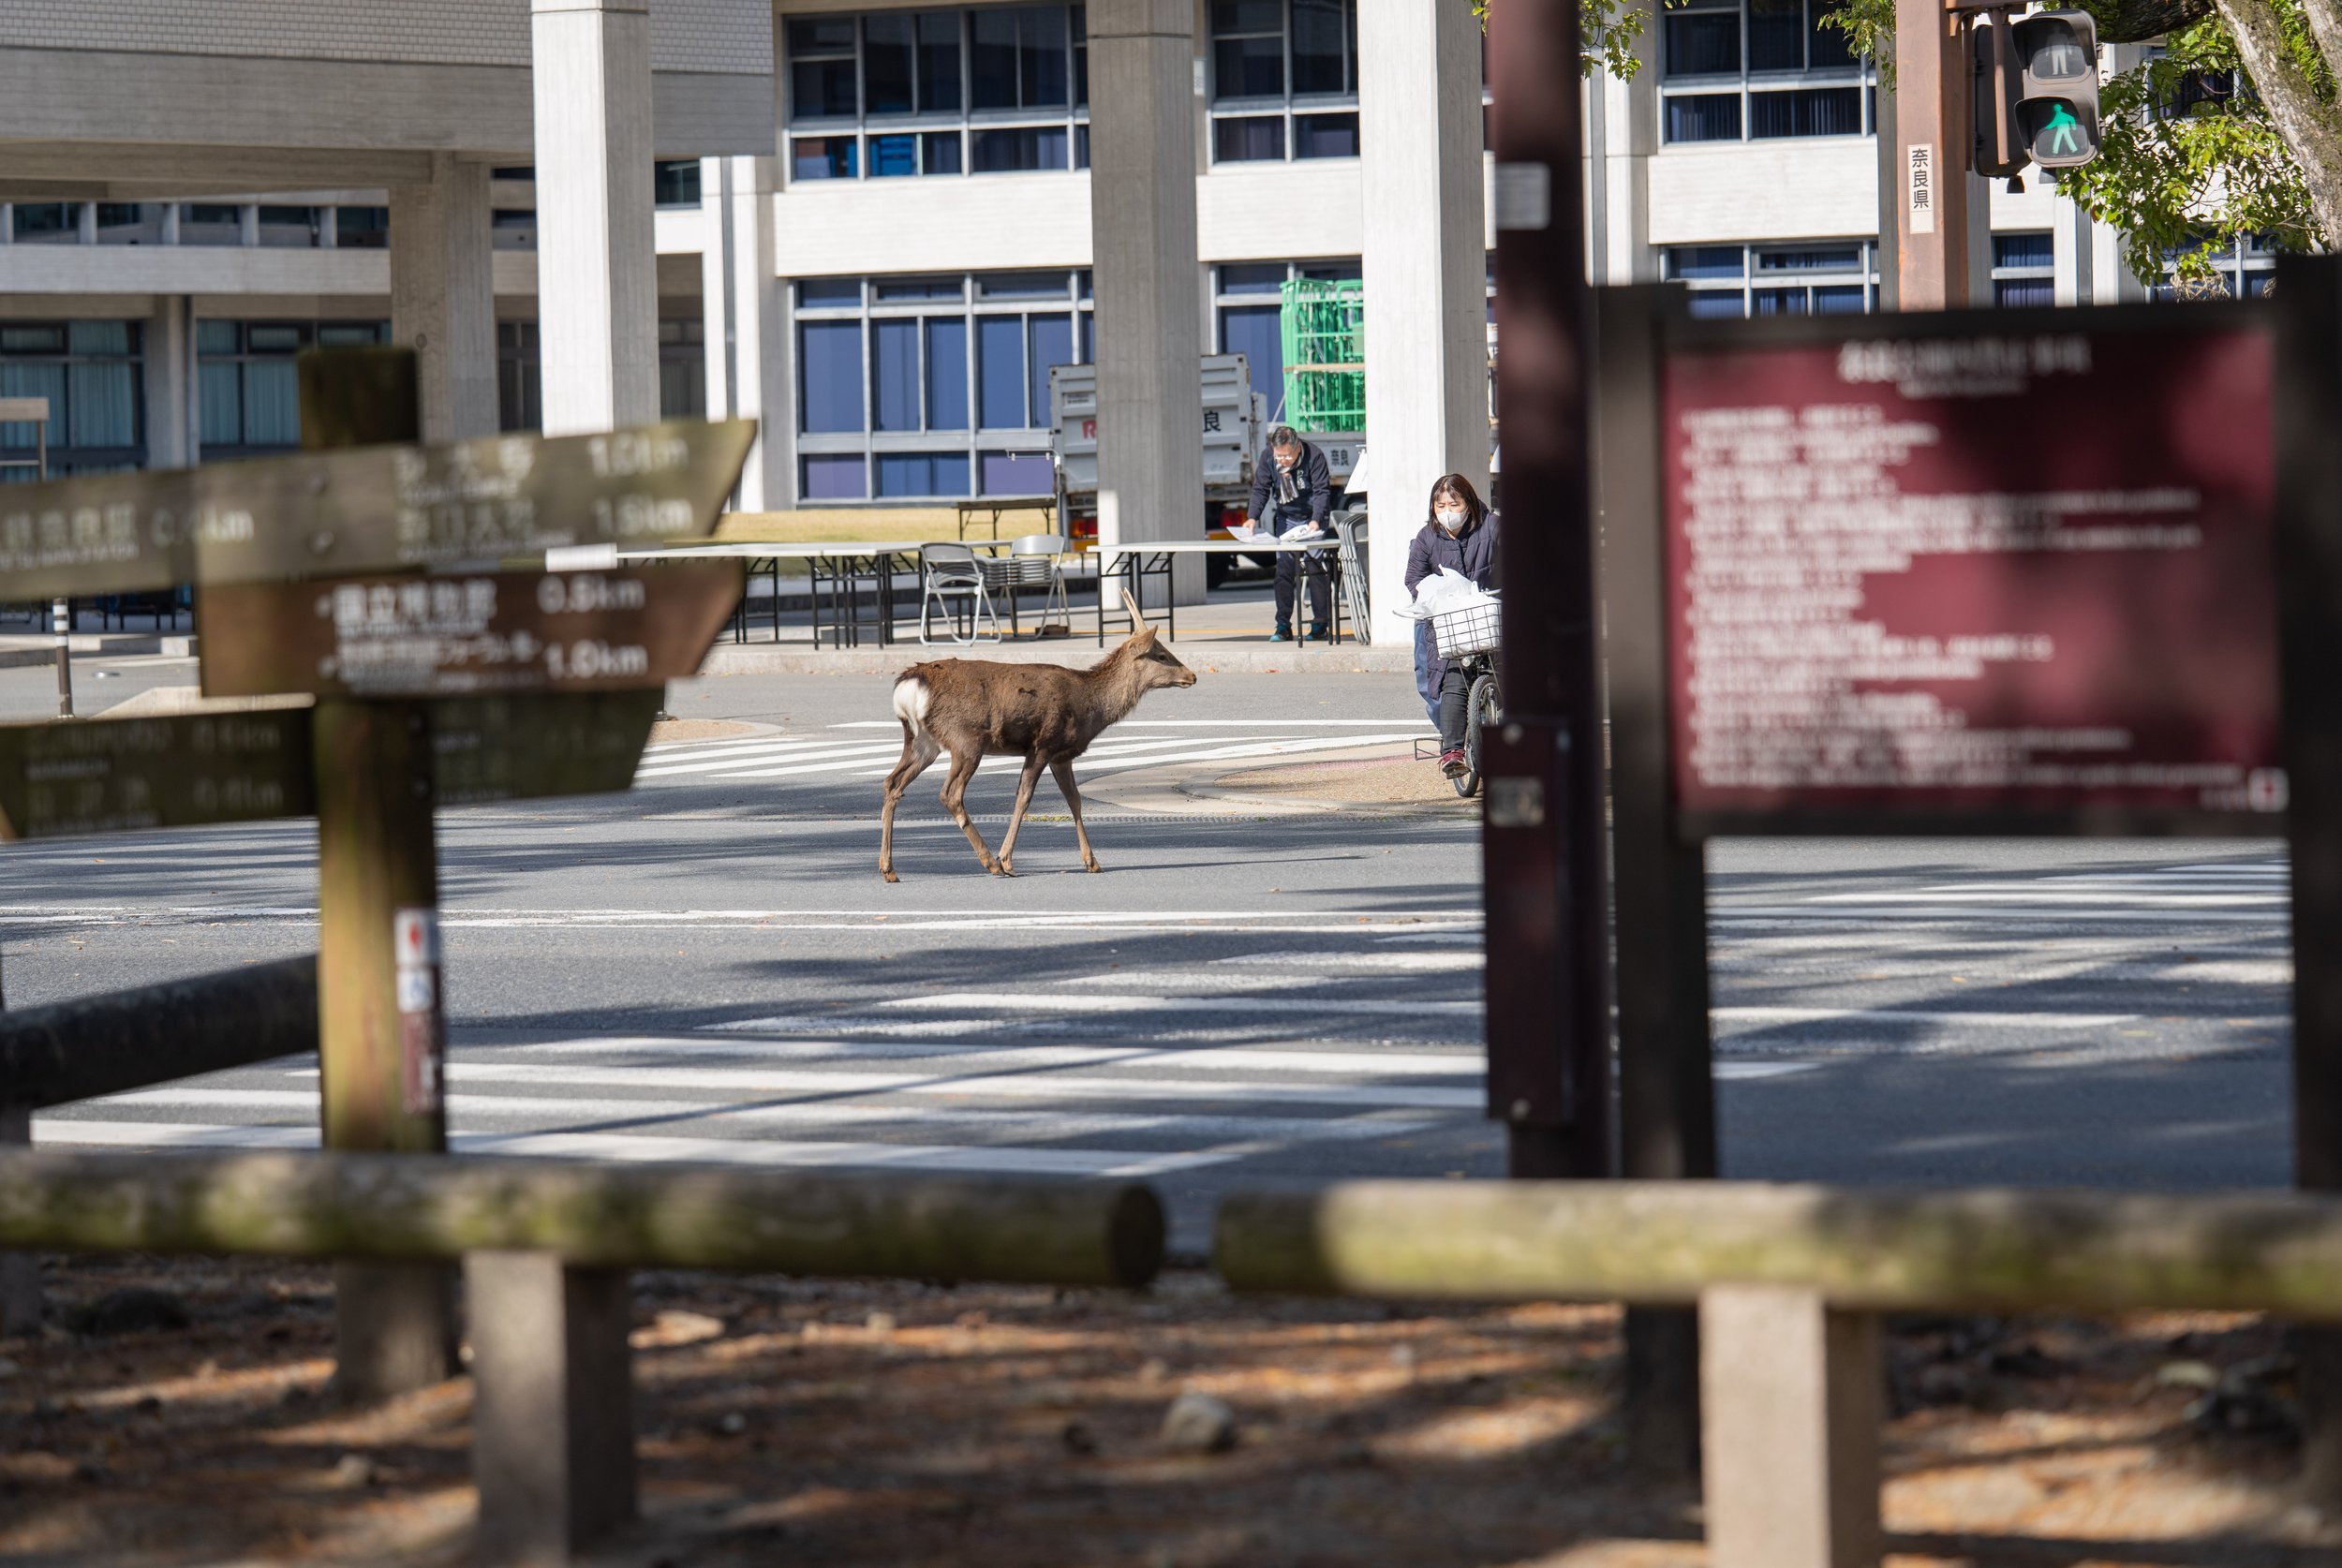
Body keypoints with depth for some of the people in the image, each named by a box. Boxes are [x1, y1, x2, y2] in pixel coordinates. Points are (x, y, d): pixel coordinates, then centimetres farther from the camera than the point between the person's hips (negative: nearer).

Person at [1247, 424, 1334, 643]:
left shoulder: (1314, 455, -21)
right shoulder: (1267, 458, -10)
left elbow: (1322, 491, -20)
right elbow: (1260, 489, -4)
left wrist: (1316, 521, -33)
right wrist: (1253, 517, -20)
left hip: (1314, 519, -3)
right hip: (1286, 518, 3)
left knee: (1317, 568, -8)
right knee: (1284, 570, -3)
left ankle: (1320, 625, -3)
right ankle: (1283, 626, -1)